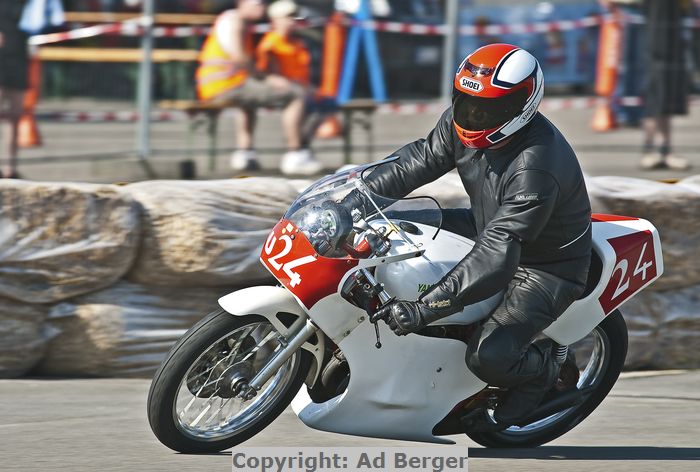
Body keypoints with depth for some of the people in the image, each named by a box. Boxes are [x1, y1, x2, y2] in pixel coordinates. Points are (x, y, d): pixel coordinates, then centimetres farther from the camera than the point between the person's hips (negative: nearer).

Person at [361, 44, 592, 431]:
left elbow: (496, 257, -42)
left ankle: (541, 370, 10)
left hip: (545, 267, -8)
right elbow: (420, 160, -2)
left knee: (488, 358, -25)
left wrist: (424, 308, -48)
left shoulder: (537, 170, -39)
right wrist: (360, 196, -16)